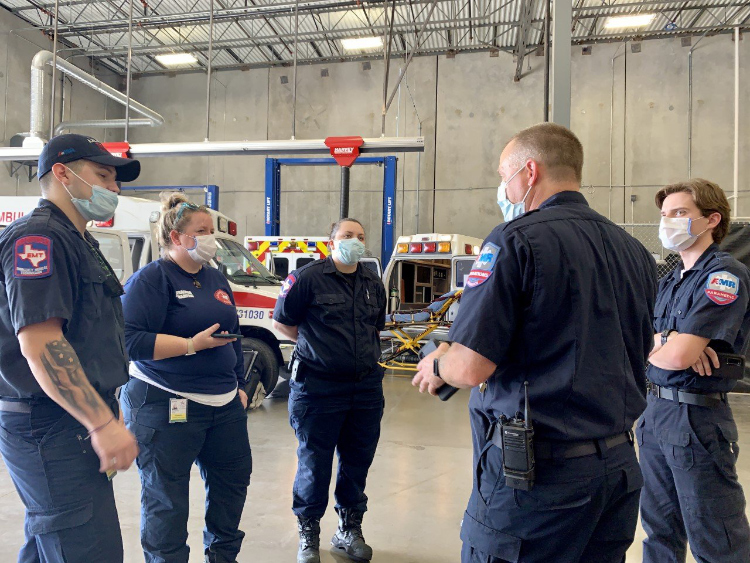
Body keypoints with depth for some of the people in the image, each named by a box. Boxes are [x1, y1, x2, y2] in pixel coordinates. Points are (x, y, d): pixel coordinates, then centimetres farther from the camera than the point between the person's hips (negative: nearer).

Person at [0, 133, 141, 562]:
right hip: (53, 429, -10)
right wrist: (104, 423, -25)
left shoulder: (77, 242, 18)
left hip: (75, 426, 11)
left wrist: (106, 415, 23)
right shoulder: (38, 237, -15)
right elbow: (39, 344, -25)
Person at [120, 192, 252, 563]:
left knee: (233, 480, 16)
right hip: (165, 406, -7)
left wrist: (240, 385, 18)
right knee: (166, 498, 5)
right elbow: (130, 341, -18)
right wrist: (192, 345, -21)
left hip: (224, 403, 8)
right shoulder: (151, 279, -9)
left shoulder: (215, 278, 13)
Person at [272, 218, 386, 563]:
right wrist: (315, 344, 0)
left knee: (358, 462, 15)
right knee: (314, 463, 7)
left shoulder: (374, 285, 11)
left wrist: (367, 352, 12)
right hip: (318, 389, -5)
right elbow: (281, 322, -1)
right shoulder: (308, 278, -8)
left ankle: (349, 530, 35)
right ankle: (308, 534, 29)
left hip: (367, 388, 5)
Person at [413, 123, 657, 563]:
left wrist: (437, 366, 2)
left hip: (536, 470, -7)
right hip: (620, 465, 8)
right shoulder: (635, 251, 8)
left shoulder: (516, 239, -15)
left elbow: (471, 366, -21)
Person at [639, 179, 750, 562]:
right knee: (659, 530, 19)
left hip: (697, 417, -8)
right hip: (654, 412, 8)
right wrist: (668, 340, -16)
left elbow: (677, 356, -23)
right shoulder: (669, 281, 13)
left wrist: (651, 341, -2)